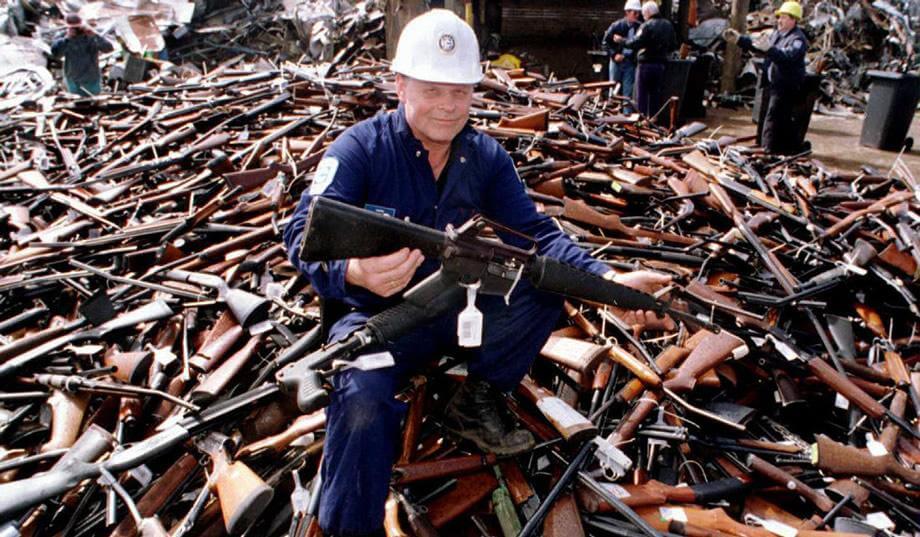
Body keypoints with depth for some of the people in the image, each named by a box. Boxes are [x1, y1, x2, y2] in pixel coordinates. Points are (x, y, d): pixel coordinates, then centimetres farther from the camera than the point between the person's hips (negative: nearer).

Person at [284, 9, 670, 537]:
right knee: (363, 397, -34)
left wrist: (606, 277, -23)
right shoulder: (361, 147, -14)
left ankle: (478, 401, 5)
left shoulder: (487, 157, -2)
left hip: (457, 305, 5)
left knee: (546, 287, -14)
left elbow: (534, 232, -6)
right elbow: (305, 232, -25)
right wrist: (352, 273, -50)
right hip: (378, 314, -4)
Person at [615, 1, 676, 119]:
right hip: (661, 64, 6)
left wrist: (621, 40, -7)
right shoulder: (668, 25, 9)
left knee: (641, 95, 0)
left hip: (646, 64, -6)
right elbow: (673, 45, 13)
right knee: (655, 94, 12)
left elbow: (635, 43, -19)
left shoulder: (646, 26, -13)